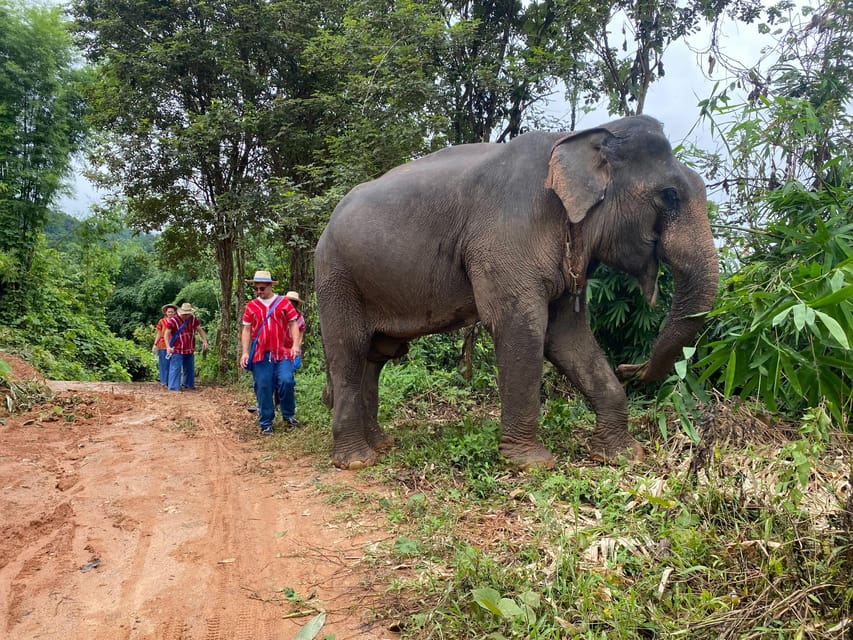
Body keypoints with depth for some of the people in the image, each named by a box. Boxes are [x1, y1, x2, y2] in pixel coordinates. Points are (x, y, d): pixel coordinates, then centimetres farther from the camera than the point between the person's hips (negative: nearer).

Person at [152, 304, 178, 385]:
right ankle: (164, 381, 10)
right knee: (164, 364, 2)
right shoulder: (162, 321, 5)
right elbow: (159, 334, 9)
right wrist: (155, 344, 2)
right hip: (163, 345, 0)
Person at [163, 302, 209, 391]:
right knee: (175, 368, -8)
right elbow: (167, 334, -11)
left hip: (190, 350, 6)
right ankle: (174, 387, -5)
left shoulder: (193, 319, 2)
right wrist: (168, 346, -23)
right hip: (177, 350, -5)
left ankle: (188, 384, 32)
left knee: (189, 368, 16)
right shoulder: (173, 321, -13)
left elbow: (200, 330, 8)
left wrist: (204, 341, -6)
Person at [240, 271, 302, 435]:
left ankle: (288, 415, 8)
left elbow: (293, 324, 4)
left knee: (286, 381, -16)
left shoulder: (284, 302, 5)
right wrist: (245, 352, 1)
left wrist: (295, 344, -10)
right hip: (260, 355, 2)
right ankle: (266, 423, 14)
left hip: (282, 353, -1)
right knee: (263, 389, 3)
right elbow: (246, 330, 10)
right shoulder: (251, 306, 9)